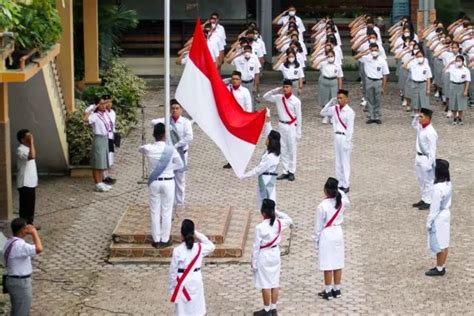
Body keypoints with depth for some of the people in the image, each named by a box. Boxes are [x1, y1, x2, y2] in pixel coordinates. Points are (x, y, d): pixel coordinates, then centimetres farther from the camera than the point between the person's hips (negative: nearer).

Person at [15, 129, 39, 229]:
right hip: (24, 183, -9)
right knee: (25, 205, -1)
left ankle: (30, 223, 29)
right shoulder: (21, 150, -21)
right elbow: (32, 156, -40)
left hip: (31, 182, 9)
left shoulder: (27, 149, 10)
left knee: (31, 204, 17)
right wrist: (31, 142, -33)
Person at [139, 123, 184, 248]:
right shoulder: (171, 149, -14)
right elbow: (180, 165, 0)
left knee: (155, 212, 11)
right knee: (166, 212, 9)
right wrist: (169, 167, 6)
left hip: (154, 182, 2)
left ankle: (156, 240, 17)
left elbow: (140, 149, 16)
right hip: (168, 182, -2)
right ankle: (165, 240, 16)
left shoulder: (148, 149, -10)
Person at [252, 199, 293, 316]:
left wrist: (254, 263, -7)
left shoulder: (260, 227, -22)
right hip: (275, 255, 6)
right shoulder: (279, 223, -7)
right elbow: (289, 220, 18)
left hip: (264, 257, -6)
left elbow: (256, 247, -16)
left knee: (265, 285, 2)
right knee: (275, 283, 13)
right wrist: (277, 213, 8)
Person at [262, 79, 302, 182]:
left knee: (292, 150, 2)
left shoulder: (296, 101, -10)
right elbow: (265, 97, 3)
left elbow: (298, 117, -7)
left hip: (291, 126, -4)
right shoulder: (279, 98, 1)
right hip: (281, 125, 4)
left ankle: (291, 172, 7)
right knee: (283, 150, 8)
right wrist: (276, 90, -10)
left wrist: (298, 132, -7)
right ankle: (285, 171, 13)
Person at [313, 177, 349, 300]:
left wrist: (316, 241, -1)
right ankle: (337, 290, 22)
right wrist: (339, 191, 7)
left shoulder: (322, 206, -21)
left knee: (328, 266, 3)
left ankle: (328, 291, 10)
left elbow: (318, 226, -13)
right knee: (338, 263, 13)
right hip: (338, 233, 6)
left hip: (326, 236, -6)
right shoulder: (342, 202, -7)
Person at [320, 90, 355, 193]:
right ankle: (340, 183, 18)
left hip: (345, 137, -7)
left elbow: (350, 128, -13)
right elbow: (323, 113, 14)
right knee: (338, 161, 11)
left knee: (345, 161, -2)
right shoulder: (335, 109, 6)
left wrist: (347, 142, -16)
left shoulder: (349, 112, -13)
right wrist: (330, 103, 1)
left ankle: (346, 185, 3)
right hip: (337, 136, 7)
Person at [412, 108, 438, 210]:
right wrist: (416, 117, 7)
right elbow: (414, 125, 28)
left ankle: (429, 202, 8)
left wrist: (430, 163, -20)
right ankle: (424, 199, 31)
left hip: (426, 158, -10)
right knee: (421, 180, 19)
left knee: (428, 181, 0)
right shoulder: (420, 127, 3)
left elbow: (432, 149, -21)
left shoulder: (430, 132, -23)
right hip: (419, 156, 10)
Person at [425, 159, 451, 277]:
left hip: (439, 217, -8)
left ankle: (439, 269, 16)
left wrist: (429, 221, -12)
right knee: (444, 243, 17)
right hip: (446, 214, 8)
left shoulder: (438, 188, -28)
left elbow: (435, 207, -22)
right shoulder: (448, 184, -2)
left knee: (438, 244, 5)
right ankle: (441, 267, 28)